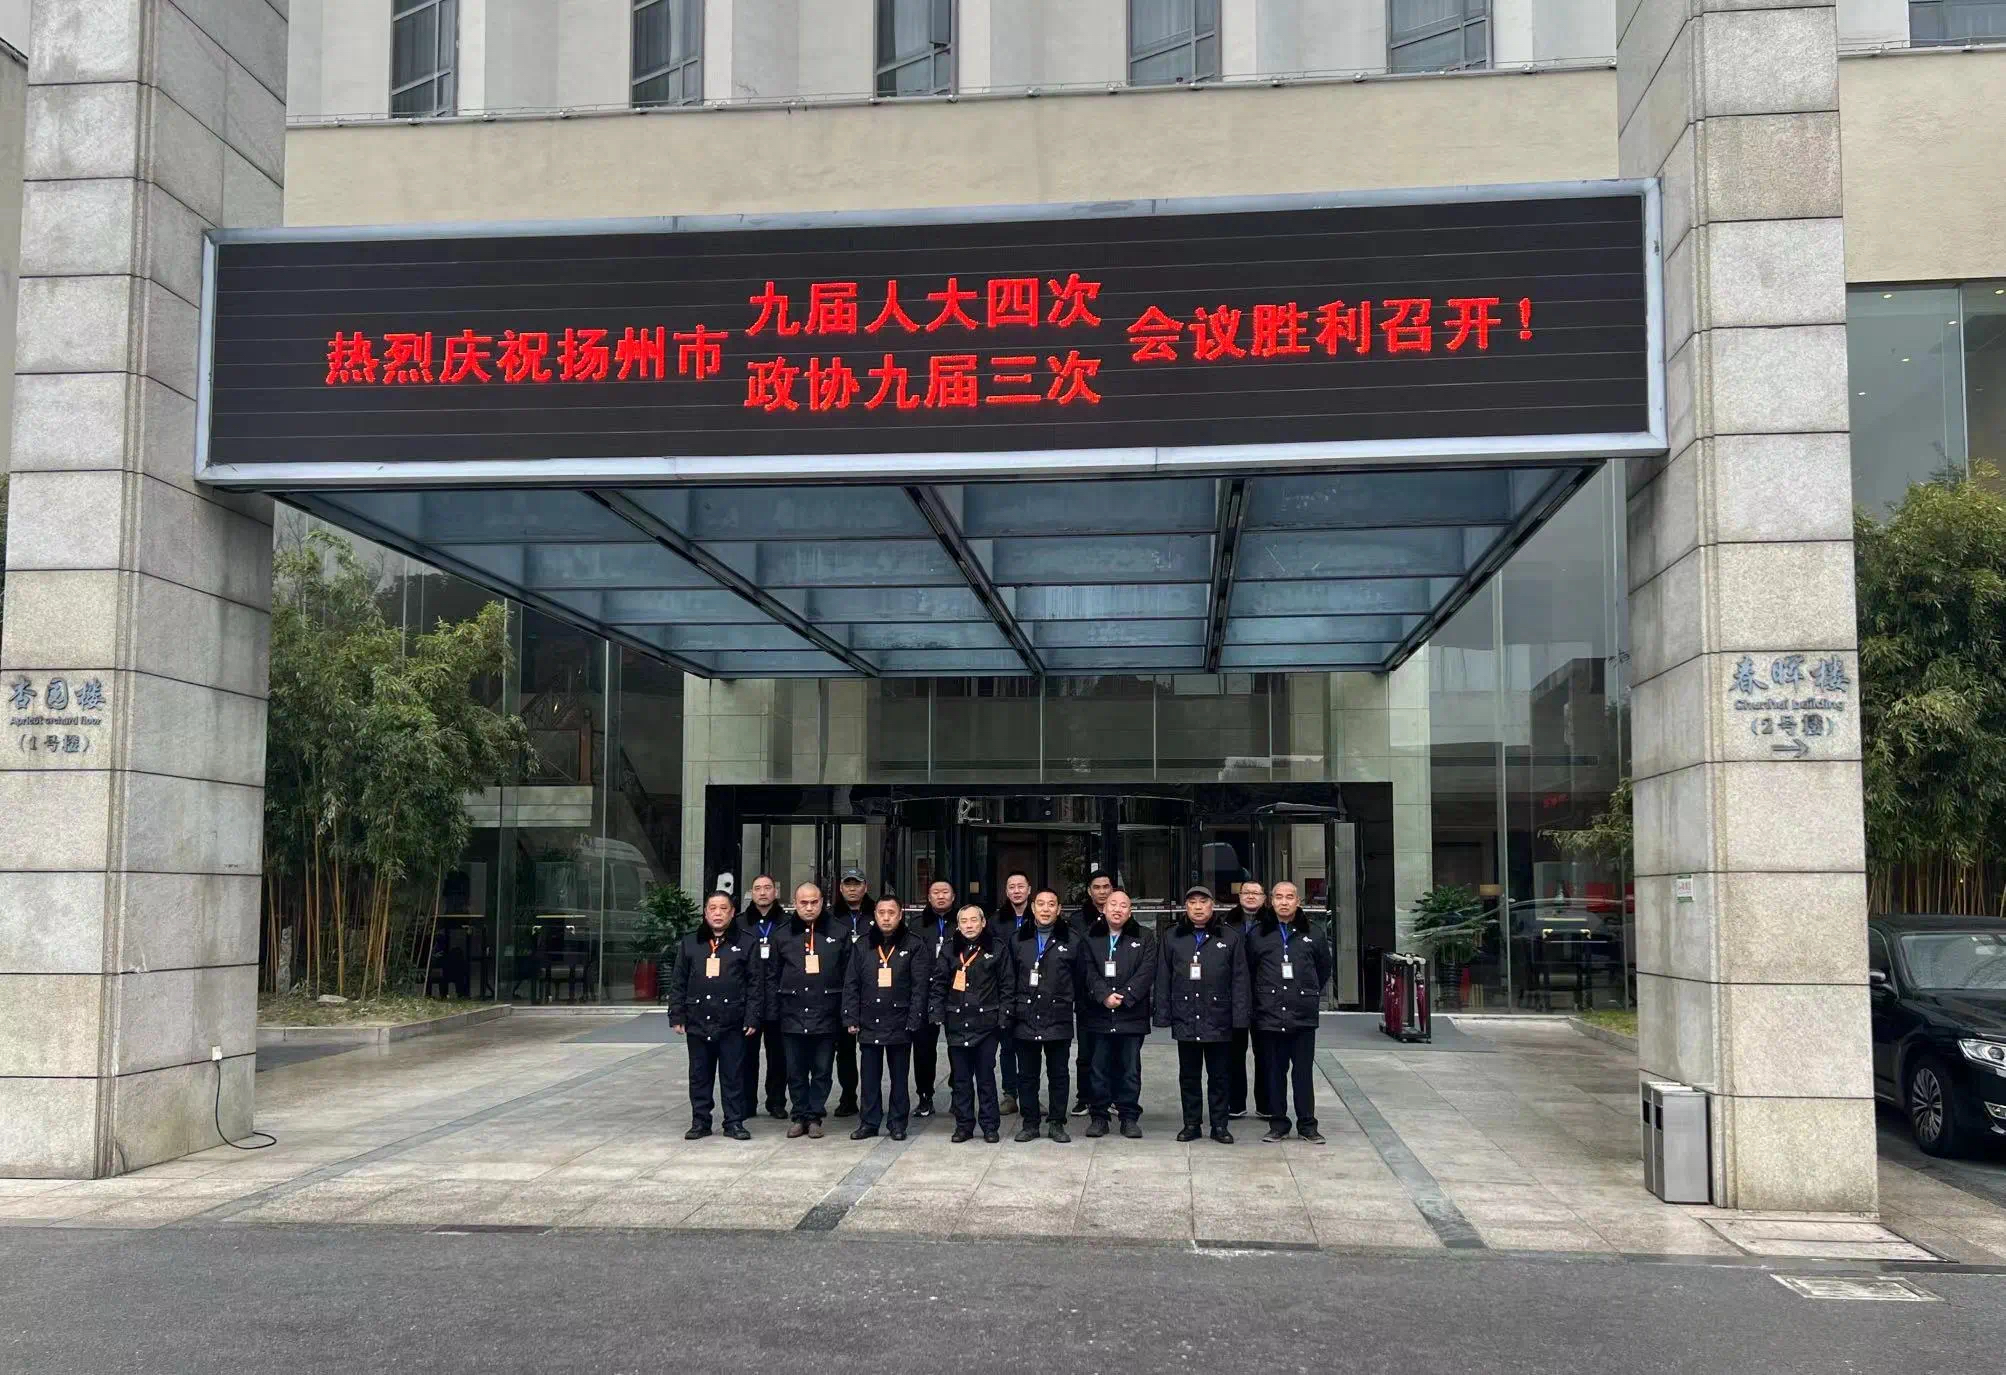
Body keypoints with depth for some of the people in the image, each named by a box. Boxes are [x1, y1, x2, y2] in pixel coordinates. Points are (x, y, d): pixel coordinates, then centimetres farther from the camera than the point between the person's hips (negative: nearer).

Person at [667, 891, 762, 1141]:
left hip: (732, 1024, -2)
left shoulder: (746, 943, 4)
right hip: (697, 1023, 2)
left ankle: (734, 1122, 11)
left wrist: (752, 1018, -5)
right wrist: (676, 1016, 4)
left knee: (733, 1076, 3)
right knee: (699, 1075, 8)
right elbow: (678, 982, 11)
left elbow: (755, 985, 2)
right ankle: (700, 1122, 17)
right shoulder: (690, 943, 10)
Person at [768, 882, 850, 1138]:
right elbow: (772, 978, 7)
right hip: (793, 1016, 1)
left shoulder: (838, 935, 1)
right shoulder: (783, 936, 5)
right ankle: (800, 1116, 19)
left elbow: (848, 977, 1)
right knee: (796, 1072, 8)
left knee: (822, 1071, 5)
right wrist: (772, 1013, 1)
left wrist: (846, 1013, -4)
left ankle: (815, 1116, 16)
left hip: (826, 1017, -1)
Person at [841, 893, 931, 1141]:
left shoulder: (915, 946, -2)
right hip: (869, 1024, 2)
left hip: (900, 1025, -2)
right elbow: (851, 985, 7)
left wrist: (913, 1022, -11)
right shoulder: (862, 946, 7)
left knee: (899, 1077, 7)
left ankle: (897, 1123, 17)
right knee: (870, 1078, 7)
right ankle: (869, 1122, 16)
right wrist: (851, 1019, -1)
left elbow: (920, 987, -5)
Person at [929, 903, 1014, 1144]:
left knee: (986, 1076, 3)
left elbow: (1007, 985, 0)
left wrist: (1003, 1017, -7)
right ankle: (963, 1125, 15)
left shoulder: (997, 948, 0)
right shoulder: (951, 950, 8)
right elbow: (939, 984, 9)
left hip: (986, 1022, -3)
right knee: (960, 1077, 7)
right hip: (957, 1022, 3)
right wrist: (938, 1014, 0)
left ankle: (990, 1126, 11)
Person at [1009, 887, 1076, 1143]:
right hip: (1025, 1019, 1)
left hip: (1058, 1019, -1)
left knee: (1058, 1074, 6)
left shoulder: (1071, 940, 2)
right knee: (1027, 1075, 7)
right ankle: (1030, 1123, 17)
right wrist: (1009, 1014, 3)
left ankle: (1058, 1123, 16)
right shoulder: (1018, 939, 6)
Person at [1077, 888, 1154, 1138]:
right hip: (1098, 1015, 1)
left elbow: (1145, 973, -4)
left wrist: (1123, 997, -13)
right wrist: (1104, 996, -16)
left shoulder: (1144, 939, 7)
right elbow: (1088, 972, -2)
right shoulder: (1090, 939, 9)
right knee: (1098, 1068, 4)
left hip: (1131, 1014, -1)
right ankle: (1098, 1116, 13)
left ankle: (1129, 1117, 12)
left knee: (1130, 1068, 4)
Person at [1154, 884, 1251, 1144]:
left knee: (1219, 1075, 6)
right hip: (1185, 1018, 1)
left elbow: (1239, 979, 2)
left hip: (1218, 1018, -1)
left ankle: (1219, 1125, 15)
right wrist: (1163, 1015, 0)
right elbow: (1163, 979, 7)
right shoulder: (1172, 938, 8)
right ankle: (1191, 1123, 18)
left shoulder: (1231, 938, 4)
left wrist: (1240, 1015, -5)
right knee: (1189, 1075, 9)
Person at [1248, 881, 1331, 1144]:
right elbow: (1248, 972, 12)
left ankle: (1307, 1125, 12)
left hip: (1303, 1016, 0)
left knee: (1304, 1072, 4)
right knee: (1274, 1072, 6)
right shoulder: (1257, 934, 4)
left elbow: (1324, 969, 18)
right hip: (1269, 1015, 0)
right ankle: (1278, 1124, 15)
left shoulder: (1313, 935, 5)